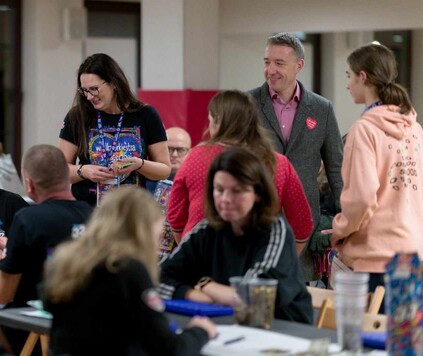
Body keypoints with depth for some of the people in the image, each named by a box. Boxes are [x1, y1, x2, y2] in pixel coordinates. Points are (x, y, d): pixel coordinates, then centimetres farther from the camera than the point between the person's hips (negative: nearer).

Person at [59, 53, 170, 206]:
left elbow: (165, 170, 5)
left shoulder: (145, 116, 2)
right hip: (85, 209, 0)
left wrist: (139, 164, -14)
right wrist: (82, 171, -13)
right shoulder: (77, 117, 4)